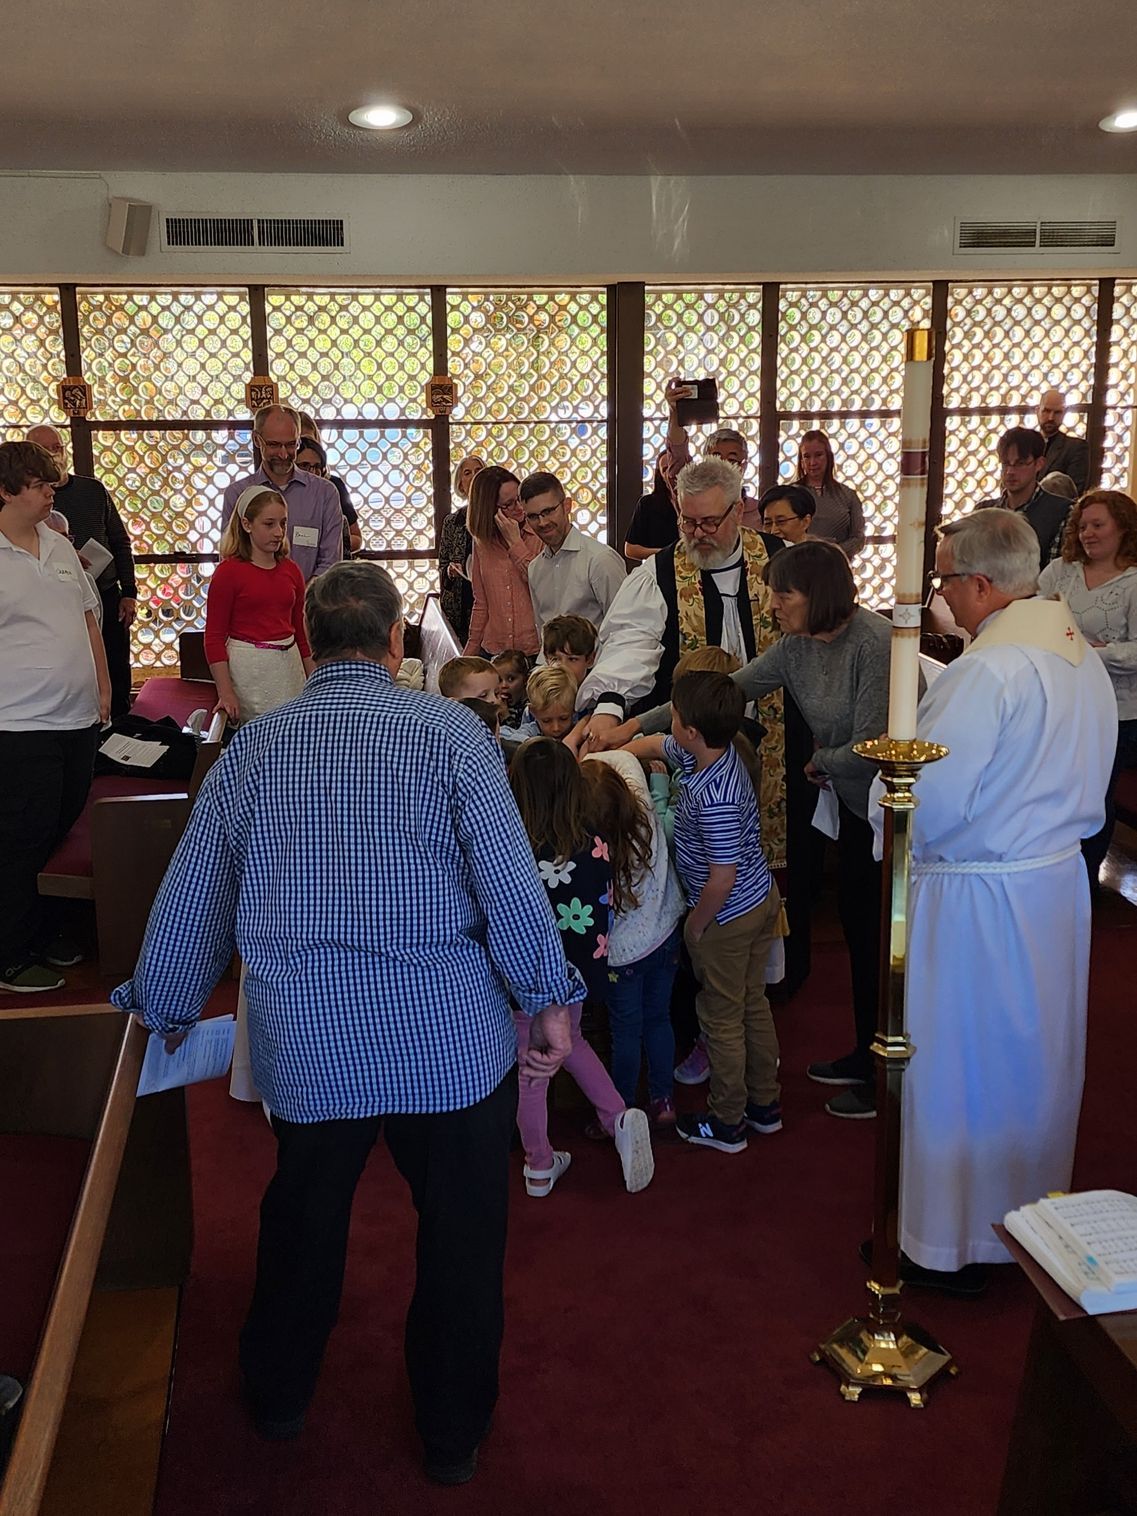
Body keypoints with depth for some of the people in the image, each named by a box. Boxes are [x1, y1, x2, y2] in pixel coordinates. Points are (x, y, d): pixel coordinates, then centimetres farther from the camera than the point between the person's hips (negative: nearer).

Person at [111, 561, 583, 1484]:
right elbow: (509, 877, -11)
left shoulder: (252, 746, 6)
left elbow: (190, 897, 12)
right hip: (449, 1032, -3)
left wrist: (166, 1011, 26)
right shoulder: (448, 729, -6)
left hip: (302, 1038, 3)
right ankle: (453, 1435, 30)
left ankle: (279, 1397, 44)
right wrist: (551, 1000, -1)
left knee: (302, 1218, 24)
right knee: (460, 1232, 15)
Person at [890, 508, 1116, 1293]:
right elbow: (1087, 788, 13)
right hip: (1060, 877, 8)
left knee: (958, 1069, 7)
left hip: (976, 901, -8)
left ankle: (950, 1246, 22)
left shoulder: (985, 672, -24)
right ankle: (1030, 1217, 39)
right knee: (1037, 1059, 21)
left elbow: (927, 806, -23)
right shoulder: (1087, 660, 3)